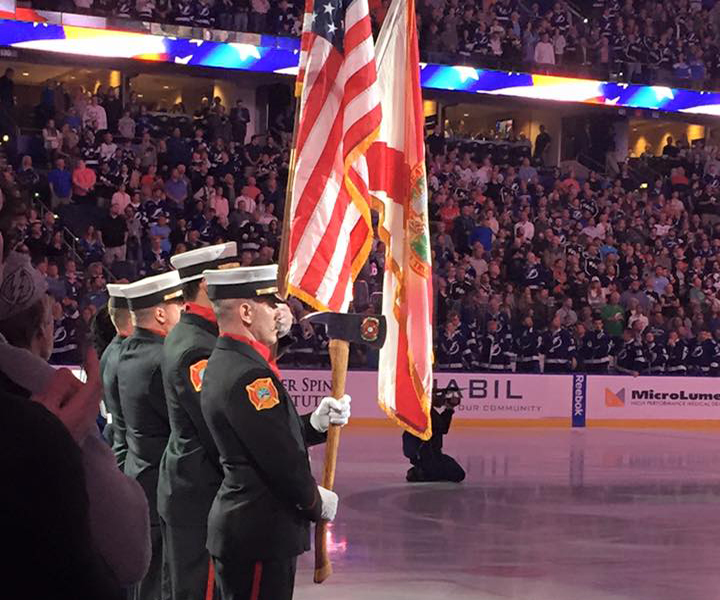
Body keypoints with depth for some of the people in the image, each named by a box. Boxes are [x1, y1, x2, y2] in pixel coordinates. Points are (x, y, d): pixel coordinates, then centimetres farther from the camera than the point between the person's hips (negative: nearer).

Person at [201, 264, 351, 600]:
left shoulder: (221, 364, 11)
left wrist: (316, 422, 3)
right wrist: (316, 502, -5)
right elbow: (281, 458, -20)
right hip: (258, 534, -11)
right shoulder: (248, 376, -21)